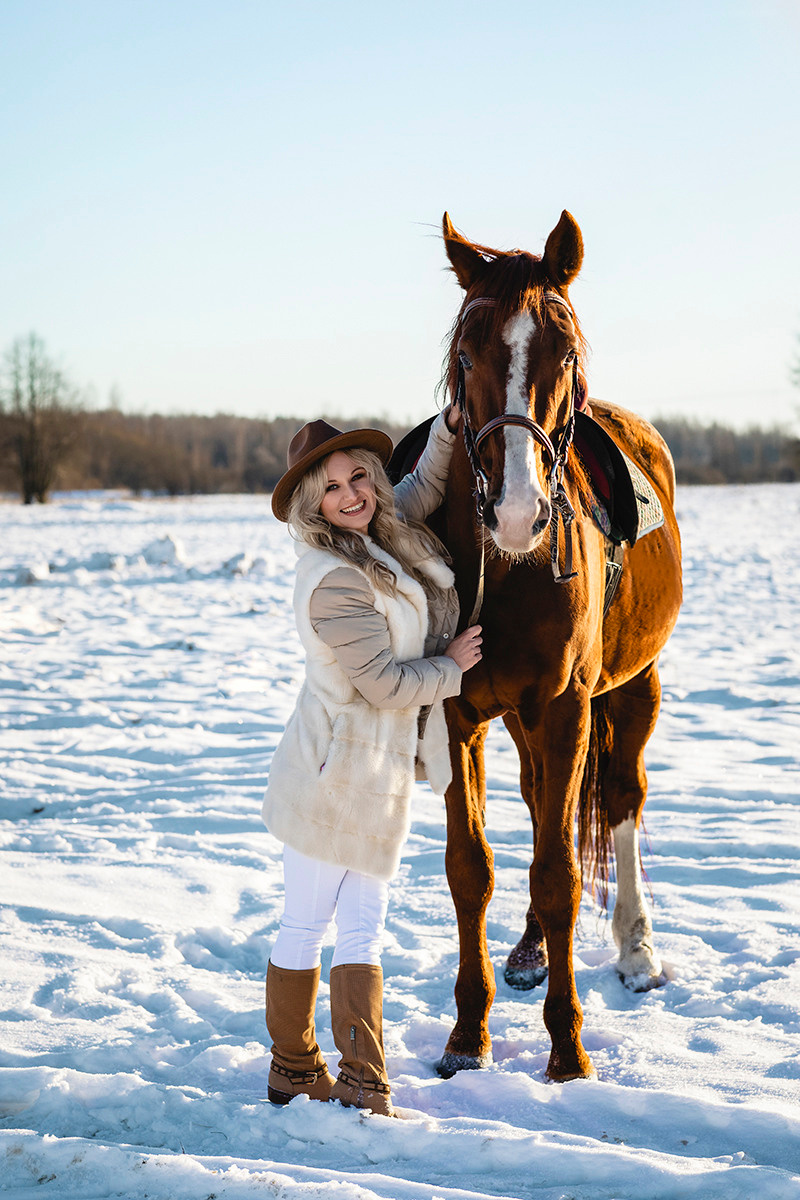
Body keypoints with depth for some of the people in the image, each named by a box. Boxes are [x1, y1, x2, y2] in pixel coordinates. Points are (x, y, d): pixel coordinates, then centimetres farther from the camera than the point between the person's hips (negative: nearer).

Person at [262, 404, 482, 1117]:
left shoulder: (383, 537, 4)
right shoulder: (333, 581, -23)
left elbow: (423, 491, 25)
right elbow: (387, 683, -20)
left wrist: (451, 426, 10)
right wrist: (452, 665, -3)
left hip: (379, 771, 9)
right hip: (338, 773, -9)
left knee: (362, 930, 7)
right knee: (306, 927, 6)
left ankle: (364, 1086, 10)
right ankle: (294, 1071, 18)